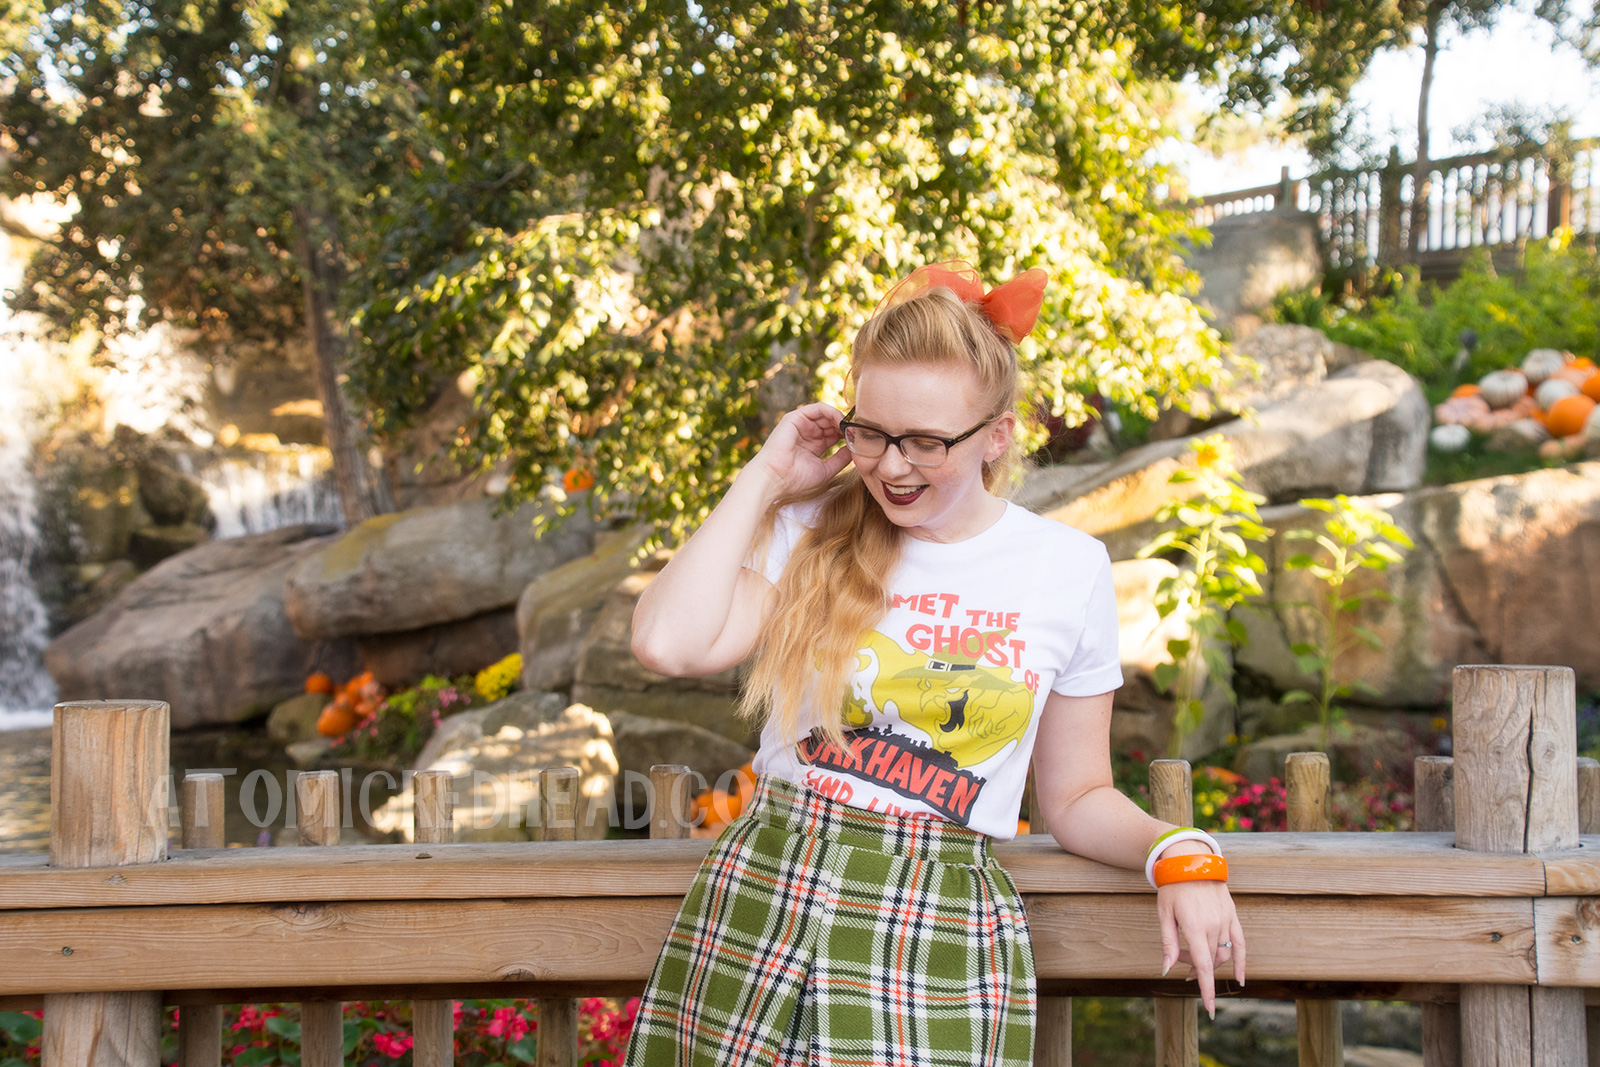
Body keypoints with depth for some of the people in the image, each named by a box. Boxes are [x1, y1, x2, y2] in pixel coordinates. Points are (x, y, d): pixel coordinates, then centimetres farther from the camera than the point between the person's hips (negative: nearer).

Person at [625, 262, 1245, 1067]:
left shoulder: (1068, 569, 4)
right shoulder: (814, 533, 3)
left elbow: (1077, 795, 11)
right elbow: (667, 643, -14)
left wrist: (1177, 851, -9)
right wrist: (765, 479, -4)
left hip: (938, 948, 0)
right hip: (760, 905, 1)